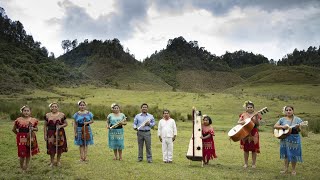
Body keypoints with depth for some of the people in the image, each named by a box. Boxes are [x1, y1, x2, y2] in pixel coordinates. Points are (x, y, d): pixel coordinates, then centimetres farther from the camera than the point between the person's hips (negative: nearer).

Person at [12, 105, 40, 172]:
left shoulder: (33, 120, 0)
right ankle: (22, 167, 14)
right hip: (22, 138, -3)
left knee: (29, 152, 10)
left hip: (30, 138, 3)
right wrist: (19, 134, 4)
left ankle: (27, 165, 28)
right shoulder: (18, 120, -6)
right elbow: (13, 129, 5)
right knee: (22, 153, -4)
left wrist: (33, 129, -11)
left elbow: (36, 128, 9)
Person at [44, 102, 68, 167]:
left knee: (59, 148, 5)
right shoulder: (47, 115, 4)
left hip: (60, 133, 0)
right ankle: (52, 162, 18)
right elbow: (45, 126, 6)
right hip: (51, 134, 0)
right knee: (51, 148, 0)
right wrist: (45, 135, 1)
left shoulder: (62, 115, 1)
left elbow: (66, 123, 6)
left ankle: (58, 161, 24)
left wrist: (61, 126, -13)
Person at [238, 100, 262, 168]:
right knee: (246, 148, 5)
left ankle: (254, 164, 13)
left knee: (254, 149, 2)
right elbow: (238, 122, 2)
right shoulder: (243, 114, 6)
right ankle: (246, 163, 15)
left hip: (253, 133, -1)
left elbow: (257, 124, -5)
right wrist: (241, 122, -19)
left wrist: (256, 118, -20)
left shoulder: (256, 115, 3)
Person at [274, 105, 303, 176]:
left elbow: (299, 130, -3)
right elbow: (275, 126, -1)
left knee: (293, 154, 2)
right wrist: (282, 126, -17)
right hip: (284, 138, 2)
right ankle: (286, 169, 19)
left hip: (294, 138, -2)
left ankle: (293, 170, 16)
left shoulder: (297, 119, -2)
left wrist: (298, 127, -26)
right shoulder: (282, 119, 4)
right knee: (286, 154, 9)